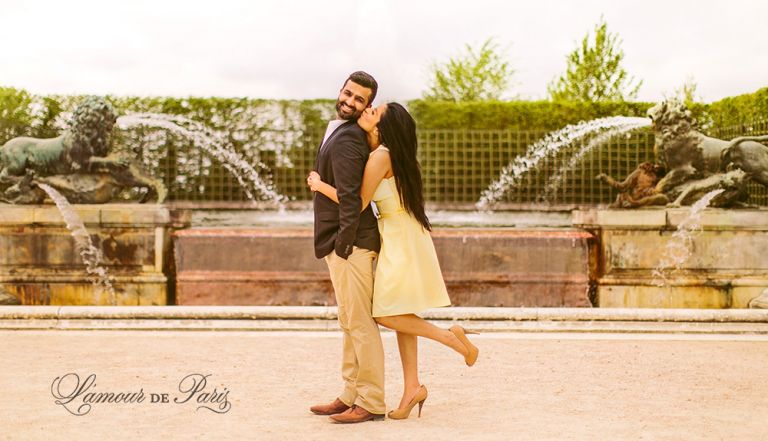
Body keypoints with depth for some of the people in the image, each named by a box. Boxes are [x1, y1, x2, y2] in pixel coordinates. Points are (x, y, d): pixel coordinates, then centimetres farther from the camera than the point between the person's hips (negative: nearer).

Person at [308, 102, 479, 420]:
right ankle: (412, 388, 13)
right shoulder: (381, 152, 10)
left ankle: (450, 336, 1)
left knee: (386, 315, -5)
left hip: (402, 241, -10)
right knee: (400, 315, 9)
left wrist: (320, 185, -6)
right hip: (396, 239, 10)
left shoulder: (381, 156, -17)